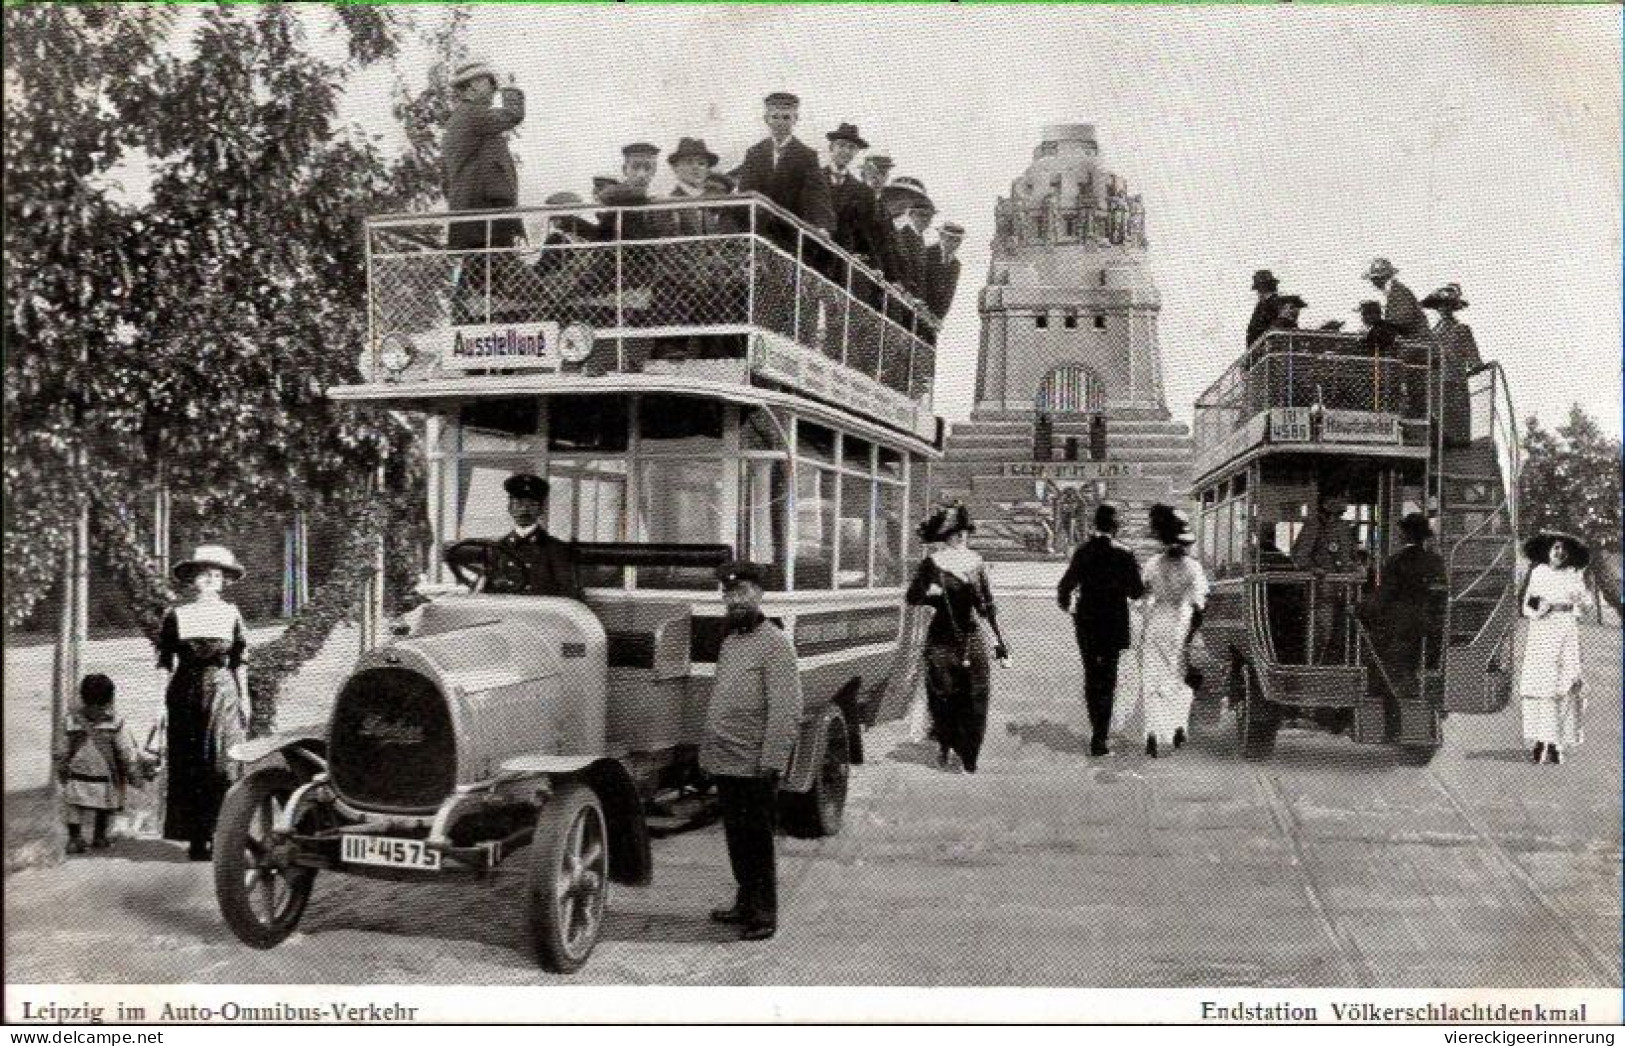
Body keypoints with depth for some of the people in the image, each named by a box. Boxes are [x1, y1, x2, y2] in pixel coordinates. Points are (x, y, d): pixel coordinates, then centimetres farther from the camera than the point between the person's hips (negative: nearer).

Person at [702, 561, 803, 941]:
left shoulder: (775, 644, -12)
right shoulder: (729, 640, 14)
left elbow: (787, 712, -17)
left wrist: (770, 764, -21)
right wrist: (708, 751, 15)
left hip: (753, 767, -8)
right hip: (724, 764, 8)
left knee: (756, 843, 1)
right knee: (736, 840, 17)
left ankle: (764, 915, 11)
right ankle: (745, 904, 30)